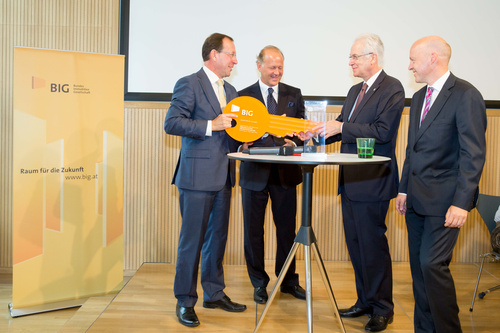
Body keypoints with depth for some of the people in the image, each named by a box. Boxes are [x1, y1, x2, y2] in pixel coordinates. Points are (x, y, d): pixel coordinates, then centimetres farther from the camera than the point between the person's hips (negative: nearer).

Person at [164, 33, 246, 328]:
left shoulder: (230, 90, 17)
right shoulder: (189, 84, -7)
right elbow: (171, 123, -16)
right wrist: (211, 125, -20)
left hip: (223, 176, 8)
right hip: (197, 175, -8)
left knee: (218, 236, 14)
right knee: (192, 240, -1)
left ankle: (214, 293, 28)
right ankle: (185, 301, 12)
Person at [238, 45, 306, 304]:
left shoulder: (294, 94, 9)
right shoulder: (244, 96, 3)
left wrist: (293, 142, -17)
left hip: (285, 170, 2)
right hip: (255, 172, -1)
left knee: (287, 227, 9)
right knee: (253, 230, 6)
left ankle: (289, 280, 26)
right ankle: (259, 283, 22)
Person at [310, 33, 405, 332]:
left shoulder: (392, 88, -9)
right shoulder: (355, 91, 18)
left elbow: (383, 130, -20)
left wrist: (341, 127, -19)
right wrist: (318, 132, 5)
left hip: (372, 182, -9)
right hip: (350, 181, 9)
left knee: (373, 245, -1)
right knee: (356, 245, 14)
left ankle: (382, 308, 14)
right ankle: (365, 301, 28)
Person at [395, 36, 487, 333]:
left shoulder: (466, 95, -10)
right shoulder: (419, 97, 15)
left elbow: (474, 154, -15)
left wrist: (462, 202, -20)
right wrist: (404, 190, 16)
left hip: (444, 199, -8)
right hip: (417, 198, 8)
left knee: (433, 264, -11)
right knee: (418, 265, 11)